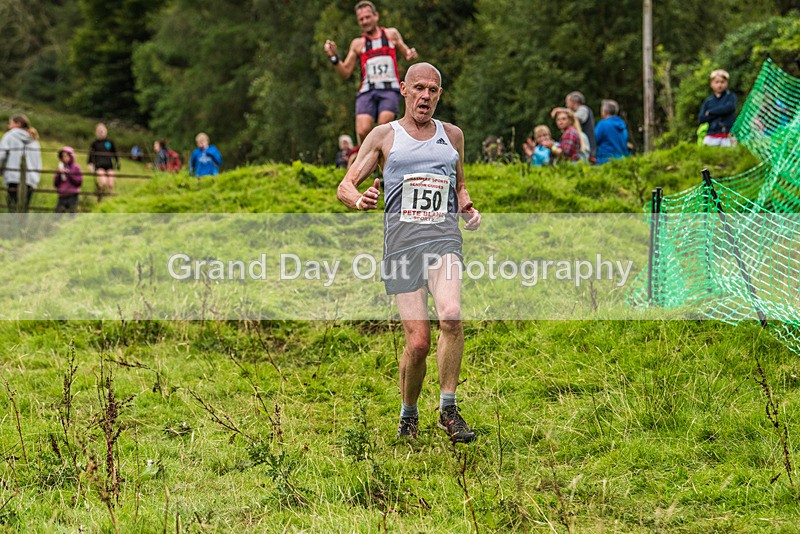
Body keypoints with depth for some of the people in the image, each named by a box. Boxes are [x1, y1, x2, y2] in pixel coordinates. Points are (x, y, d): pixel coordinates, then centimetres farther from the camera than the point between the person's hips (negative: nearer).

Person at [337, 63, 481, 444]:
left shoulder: (452, 135, 20)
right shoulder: (384, 136, 12)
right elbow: (345, 187, 9)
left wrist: (468, 211, 12)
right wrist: (359, 199, -15)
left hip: (443, 236, 1)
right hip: (401, 240, -1)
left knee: (451, 315, -27)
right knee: (418, 342, -8)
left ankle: (448, 409, -14)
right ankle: (408, 415, 17)